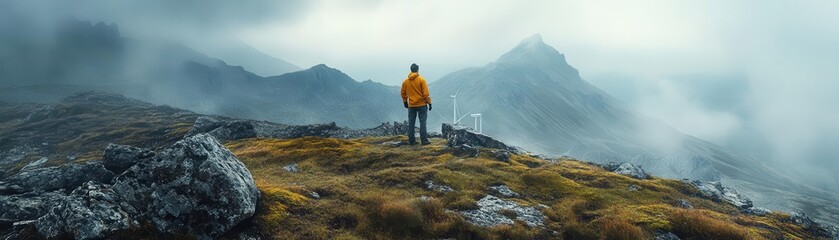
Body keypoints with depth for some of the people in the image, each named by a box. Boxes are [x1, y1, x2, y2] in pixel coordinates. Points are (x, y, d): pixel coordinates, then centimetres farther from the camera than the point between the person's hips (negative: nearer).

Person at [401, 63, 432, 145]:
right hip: (422, 105, -3)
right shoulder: (421, 80, -9)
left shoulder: (405, 81, 3)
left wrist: (405, 102, 25)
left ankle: (411, 141, 11)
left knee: (411, 123, 8)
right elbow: (426, 93, -11)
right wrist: (429, 102, -4)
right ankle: (424, 140, 0)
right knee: (422, 123, 1)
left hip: (411, 105, 3)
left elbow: (403, 93, 10)